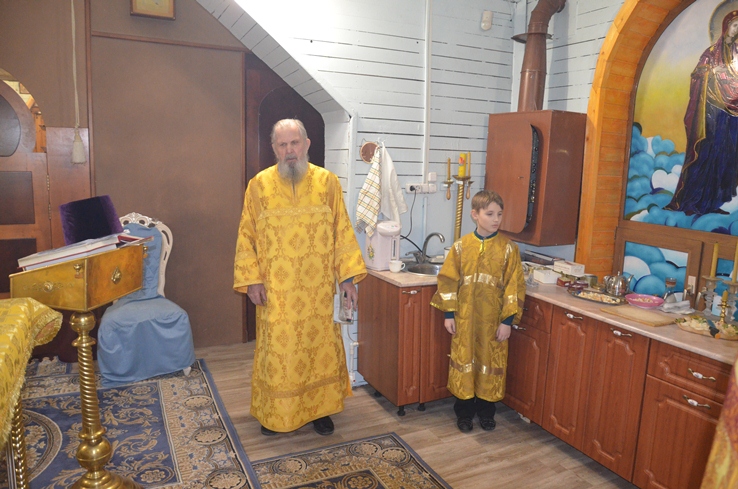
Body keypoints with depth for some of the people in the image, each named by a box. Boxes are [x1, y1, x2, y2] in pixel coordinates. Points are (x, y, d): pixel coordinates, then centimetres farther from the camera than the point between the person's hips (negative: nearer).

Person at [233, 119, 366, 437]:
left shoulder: (327, 182, -1)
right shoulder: (259, 185, -1)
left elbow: (342, 231, 1)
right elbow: (247, 236, 2)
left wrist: (348, 276, -4)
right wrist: (251, 280, -6)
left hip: (318, 289, 1)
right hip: (275, 291, 0)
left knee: (320, 347, 10)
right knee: (276, 349, 9)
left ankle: (319, 408, 29)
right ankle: (274, 413, 29)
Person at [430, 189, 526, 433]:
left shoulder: (508, 248, -5)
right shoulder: (461, 246, -2)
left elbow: (514, 286, -5)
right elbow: (448, 281, 1)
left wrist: (508, 320, -7)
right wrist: (448, 313, -2)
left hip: (493, 321, -1)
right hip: (464, 319, 1)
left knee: (491, 364, 10)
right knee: (464, 362, 10)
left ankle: (486, 412, 30)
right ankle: (464, 412, 28)